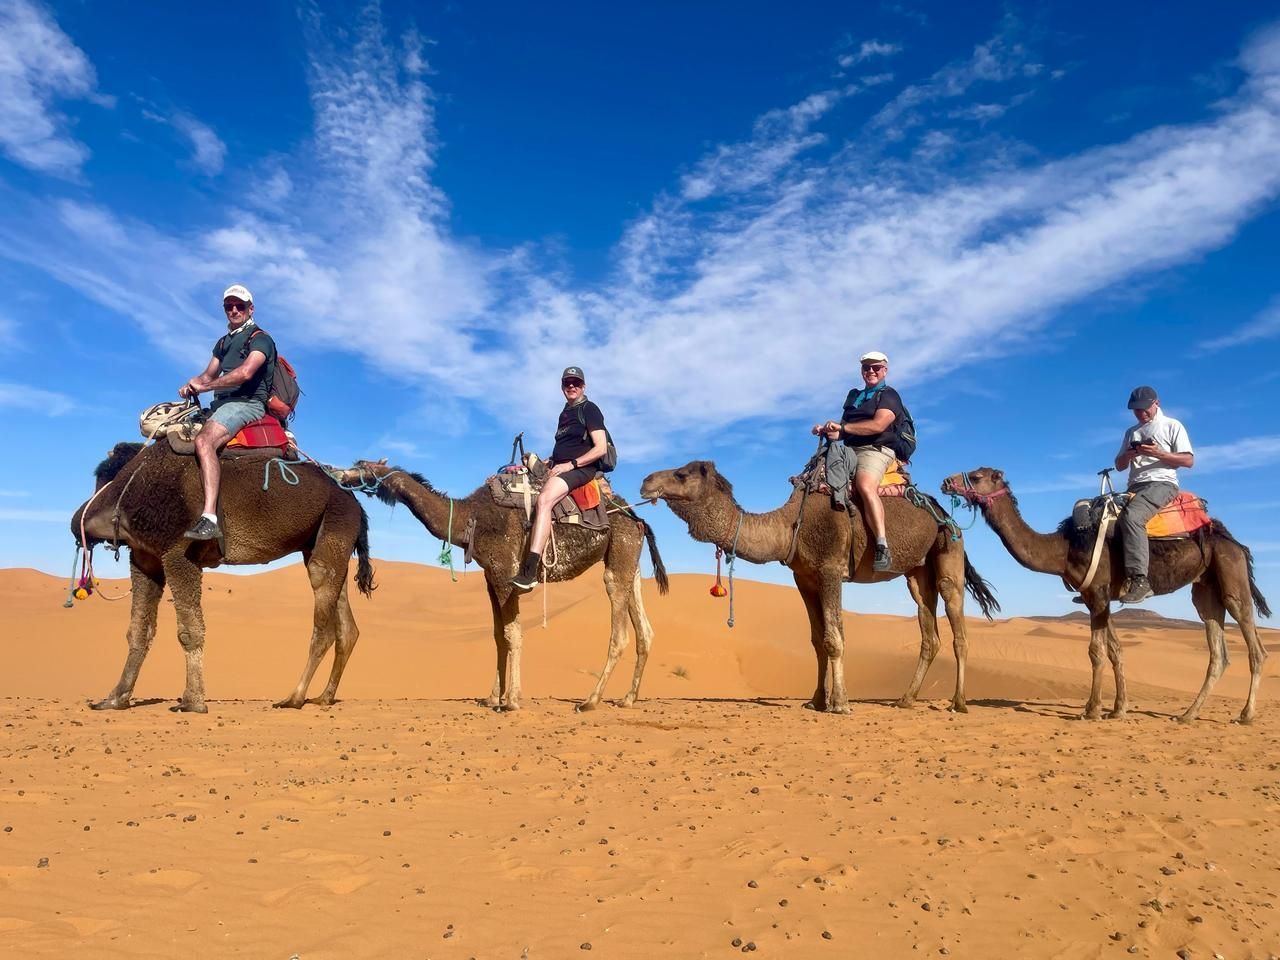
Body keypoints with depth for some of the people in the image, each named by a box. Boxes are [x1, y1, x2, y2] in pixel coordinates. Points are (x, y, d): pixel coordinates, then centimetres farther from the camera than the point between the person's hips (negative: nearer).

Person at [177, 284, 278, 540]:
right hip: (222, 404, 10)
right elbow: (209, 375, 25)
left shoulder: (259, 339, -2)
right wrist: (193, 385, 0)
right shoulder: (224, 342, 25)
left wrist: (205, 386, -12)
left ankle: (210, 518, -45)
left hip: (247, 403, -10)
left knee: (204, 441, -33)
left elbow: (245, 372, -19)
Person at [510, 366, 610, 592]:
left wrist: (570, 464, -18)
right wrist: (547, 461, 12)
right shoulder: (565, 413, 22)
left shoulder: (589, 410, -2)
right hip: (559, 468, 10)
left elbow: (601, 448, -11)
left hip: (581, 469, -10)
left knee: (544, 499, -34)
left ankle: (529, 572, -45)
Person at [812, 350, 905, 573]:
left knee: (865, 485, -35)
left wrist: (842, 427, -10)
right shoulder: (853, 395, 27)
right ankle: (838, 497, -40)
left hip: (875, 450, -8)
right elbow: (844, 430, 25)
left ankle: (883, 548, -42)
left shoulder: (889, 395, 6)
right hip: (849, 450, 8)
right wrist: (829, 429, 2)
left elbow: (878, 425, -12)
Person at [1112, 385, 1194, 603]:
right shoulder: (1131, 432, 24)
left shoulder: (1172, 426, 7)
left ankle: (1138, 578, -40)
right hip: (1135, 487, 7)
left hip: (1162, 483, -7)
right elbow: (1119, 465, 21)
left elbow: (1189, 461, -1)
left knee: (1132, 516, -35)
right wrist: (1128, 455, -2)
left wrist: (1159, 454, -16)